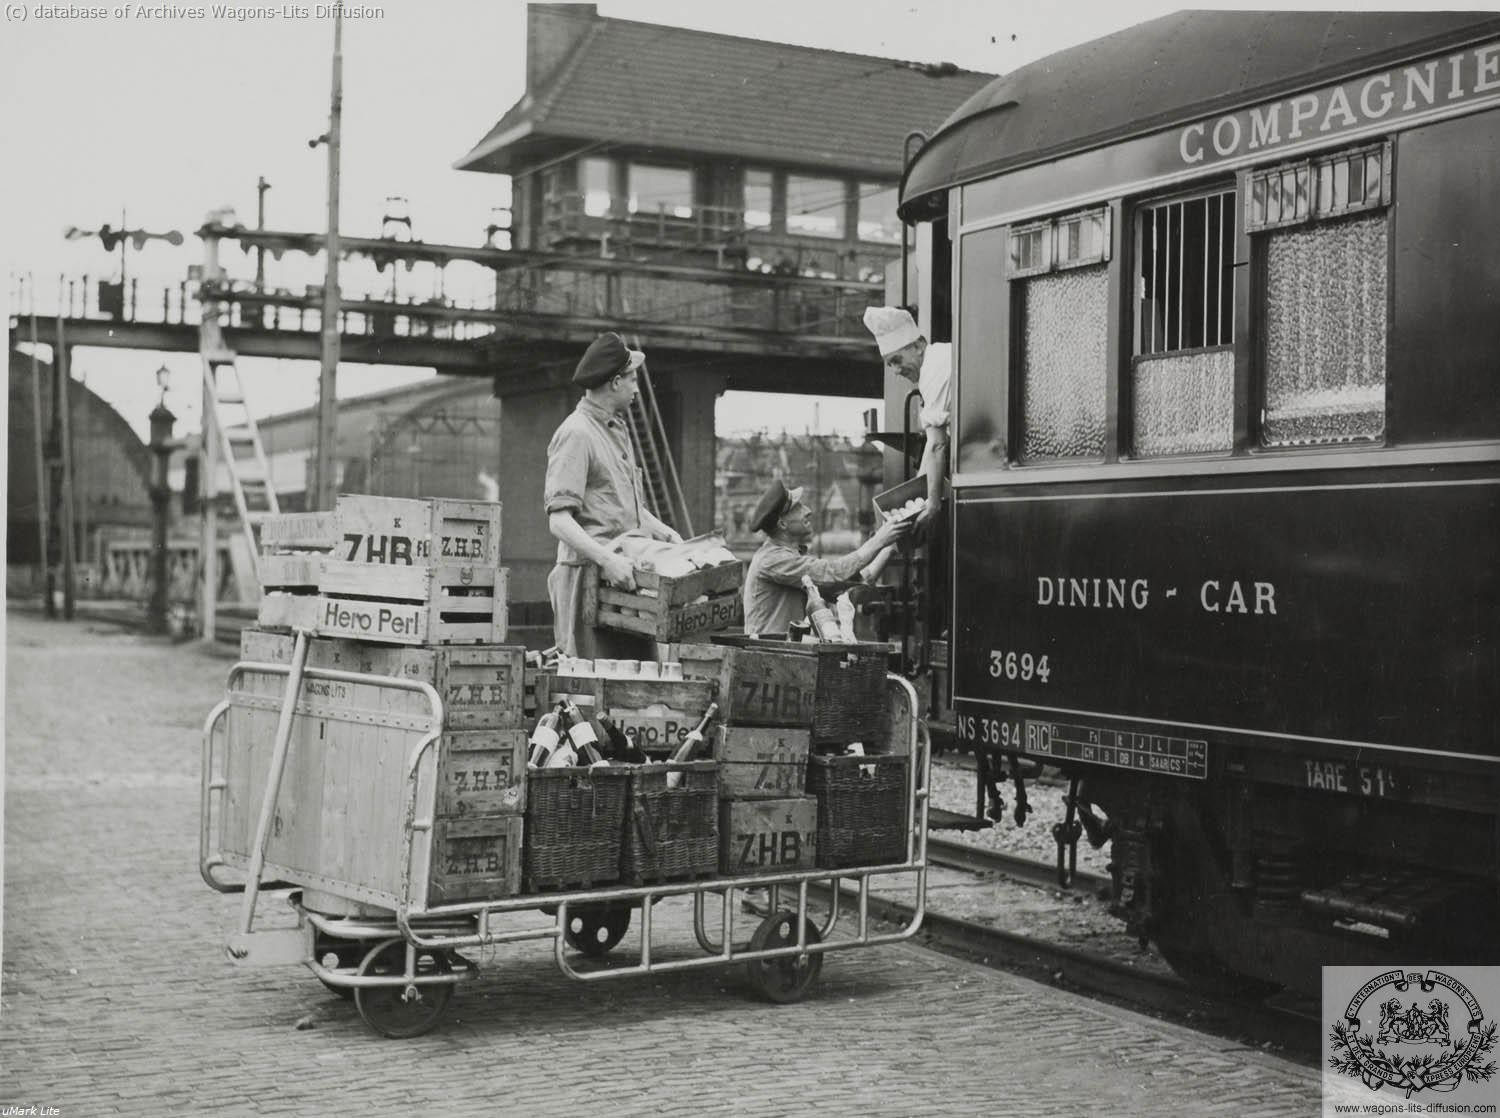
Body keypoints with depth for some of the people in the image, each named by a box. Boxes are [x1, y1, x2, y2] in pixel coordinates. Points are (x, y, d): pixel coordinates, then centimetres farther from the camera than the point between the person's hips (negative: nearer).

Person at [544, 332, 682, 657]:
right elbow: (559, 520, -18)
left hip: (621, 579, 9)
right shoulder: (576, 434, -11)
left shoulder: (617, 430, 21)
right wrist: (606, 559, -28)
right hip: (588, 576, -9)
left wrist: (664, 533, 13)